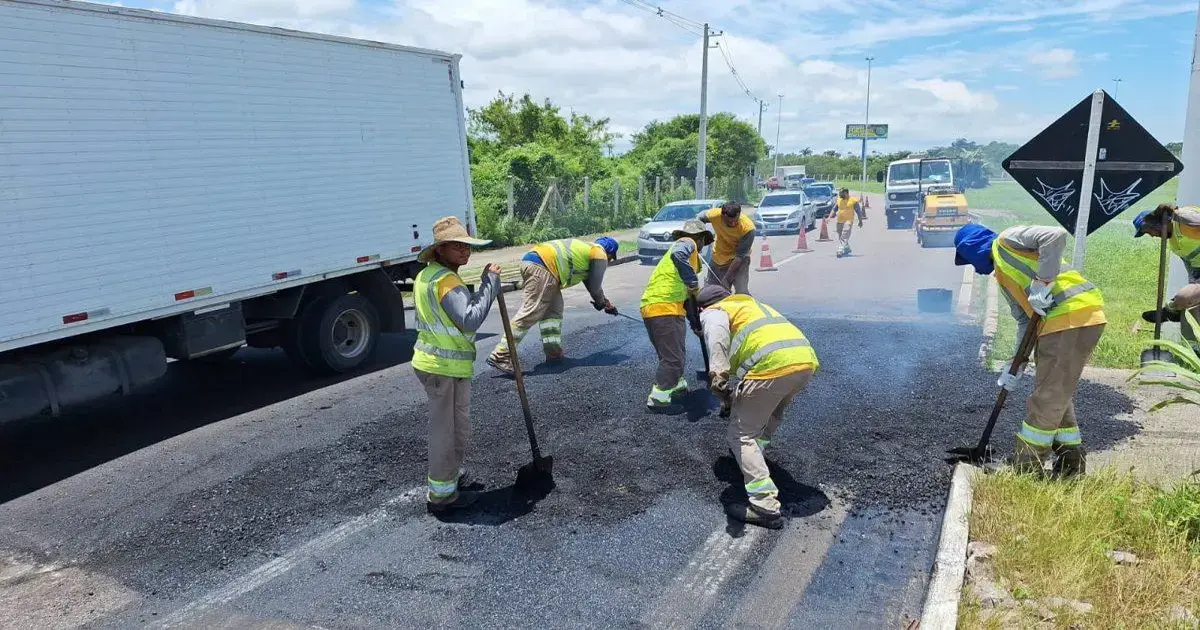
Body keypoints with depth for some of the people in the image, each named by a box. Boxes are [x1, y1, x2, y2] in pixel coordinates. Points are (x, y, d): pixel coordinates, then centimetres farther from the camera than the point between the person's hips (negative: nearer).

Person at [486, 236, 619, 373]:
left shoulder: (586, 248, 34)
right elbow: (595, 286, 10)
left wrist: (605, 302, 47)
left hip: (530, 260, 10)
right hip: (541, 267, -10)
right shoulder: (600, 253, 9)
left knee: (553, 310, 16)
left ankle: (553, 352, 14)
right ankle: (500, 356, -14)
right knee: (531, 313, -12)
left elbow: (590, 282, 43)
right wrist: (601, 303, 29)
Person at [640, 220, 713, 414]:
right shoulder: (687, 243, 1)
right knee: (672, 358, -3)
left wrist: (696, 323, 25)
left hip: (653, 307, 10)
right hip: (663, 308, -10)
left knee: (671, 354, 25)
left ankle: (677, 385, 40)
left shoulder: (692, 256, 28)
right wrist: (694, 282, -20)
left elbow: (686, 296, 27)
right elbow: (678, 255, -26)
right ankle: (657, 400, 3)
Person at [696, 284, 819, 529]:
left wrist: (718, 375, -20)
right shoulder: (752, 303, 39)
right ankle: (753, 456, 46)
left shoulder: (712, 313, 16)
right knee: (772, 412, 35)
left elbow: (717, 334, -10)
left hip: (772, 366, -7)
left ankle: (765, 507, -3)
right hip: (807, 360, 8)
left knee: (741, 434, 3)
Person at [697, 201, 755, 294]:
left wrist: (726, 278, -29)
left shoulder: (748, 228, -33)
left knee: (742, 293, -19)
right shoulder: (715, 215, -26)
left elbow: (740, 256, -28)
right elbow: (700, 217, -2)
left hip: (739, 259, -3)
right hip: (718, 257, 3)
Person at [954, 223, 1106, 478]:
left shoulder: (1008, 240, 0)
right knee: (1057, 396, 19)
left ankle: (1025, 470, 8)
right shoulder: (1003, 274, 24)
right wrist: (1016, 366, 17)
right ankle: (1071, 463, 30)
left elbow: (1056, 235, -18)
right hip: (1058, 323, 10)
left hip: (1073, 317, -10)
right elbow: (1025, 321, 22)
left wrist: (1042, 282, -19)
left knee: (1047, 399, -2)